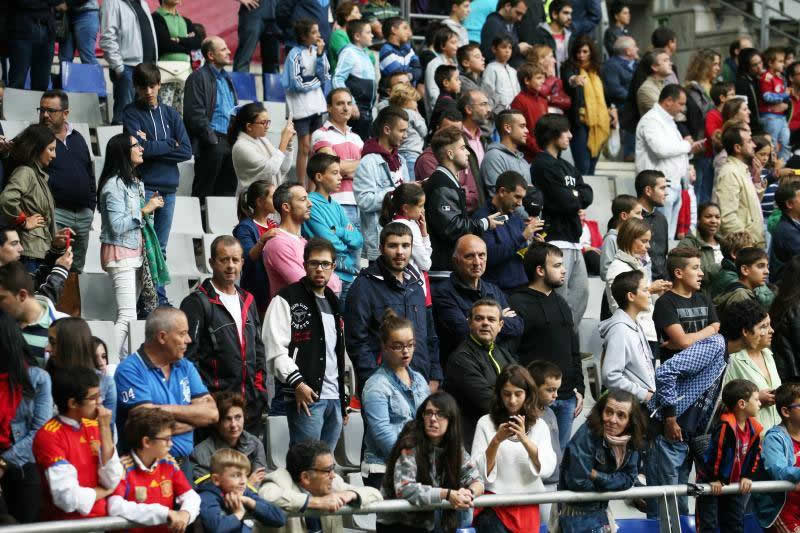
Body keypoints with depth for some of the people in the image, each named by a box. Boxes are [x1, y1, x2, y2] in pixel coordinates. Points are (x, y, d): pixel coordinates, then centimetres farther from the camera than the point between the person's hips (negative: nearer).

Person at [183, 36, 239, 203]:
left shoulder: (226, 77, 20)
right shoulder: (198, 78, -6)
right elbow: (195, 114, -13)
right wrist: (212, 139, -16)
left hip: (230, 140, 8)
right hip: (212, 144, -8)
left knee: (228, 189, 10)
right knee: (204, 189, -4)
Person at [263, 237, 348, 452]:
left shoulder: (332, 302, 22)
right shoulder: (287, 300, -3)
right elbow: (275, 349, -13)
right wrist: (297, 383, -22)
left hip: (334, 400, 8)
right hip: (306, 395, -7)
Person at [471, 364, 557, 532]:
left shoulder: (539, 425, 8)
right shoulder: (486, 423, 1)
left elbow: (547, 469, -4)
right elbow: (478, 471, -4)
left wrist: (524, 439, -16)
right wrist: (496, 440, -16)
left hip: (527, 506, 2)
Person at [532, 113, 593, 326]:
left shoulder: (566, 166, 21)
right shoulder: (542, 166, -10)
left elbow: (588, 194, 9)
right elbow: (565, 202, -17)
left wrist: (574, 196, -8)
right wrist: (577, 198, 3)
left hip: (572, 241, 10)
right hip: (555, 239, -10)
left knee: (580, 292, 11)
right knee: (559, 295, -10)